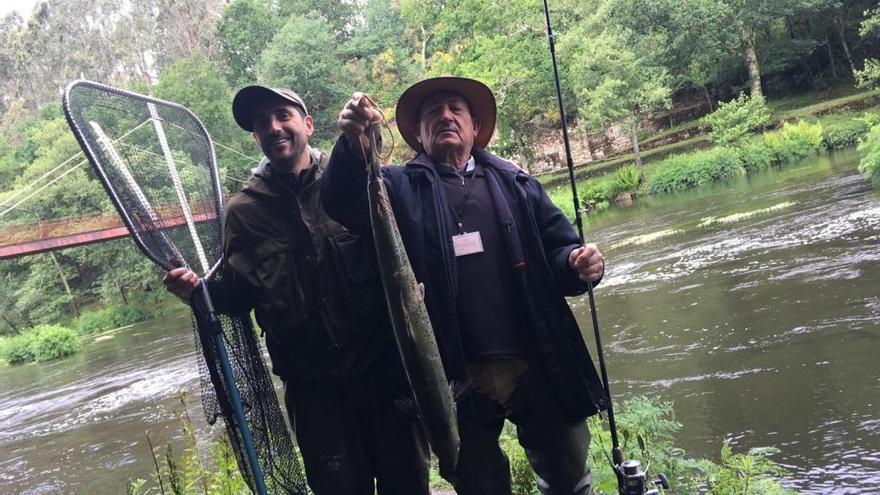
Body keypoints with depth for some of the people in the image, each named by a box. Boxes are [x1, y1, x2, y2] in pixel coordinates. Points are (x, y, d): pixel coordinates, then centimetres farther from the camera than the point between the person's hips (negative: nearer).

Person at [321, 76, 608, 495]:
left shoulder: (514, 183, 10)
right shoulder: (401, 189, 3)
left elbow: (558, 249, 9)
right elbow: (342, 204, -16)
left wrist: (578, 263, -15)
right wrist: (353, 143, -36)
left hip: (537, 365, 2)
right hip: (457, 375, -1)